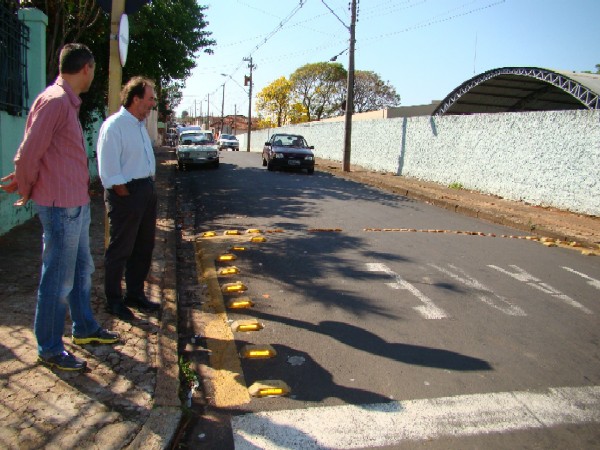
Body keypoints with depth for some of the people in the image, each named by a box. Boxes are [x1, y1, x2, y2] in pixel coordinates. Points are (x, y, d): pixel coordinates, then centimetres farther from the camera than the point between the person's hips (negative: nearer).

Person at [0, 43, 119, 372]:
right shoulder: (54, 101, -17)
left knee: (82, 270, 20)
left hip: (76, 204, 10)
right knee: (58, 278, 1)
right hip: (61, 206, -10)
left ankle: (84, 329, 37)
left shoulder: (67, 102, 14)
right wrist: (27, 190, -4)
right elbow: (29, 154, -18)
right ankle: (49, 349, 15)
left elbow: (34, 155, 17)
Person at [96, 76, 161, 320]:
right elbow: (109, 171, -17)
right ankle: (114, 301, 15)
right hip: (126, 192, -9)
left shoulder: (140, 124, 15)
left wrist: (149, 189, 12)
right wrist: (126, 196, -15)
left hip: (147, 190, 9)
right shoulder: (114, 126, -13)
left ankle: (135, 294, 30)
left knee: (144, 247, 16)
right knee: (120, 250, 1)